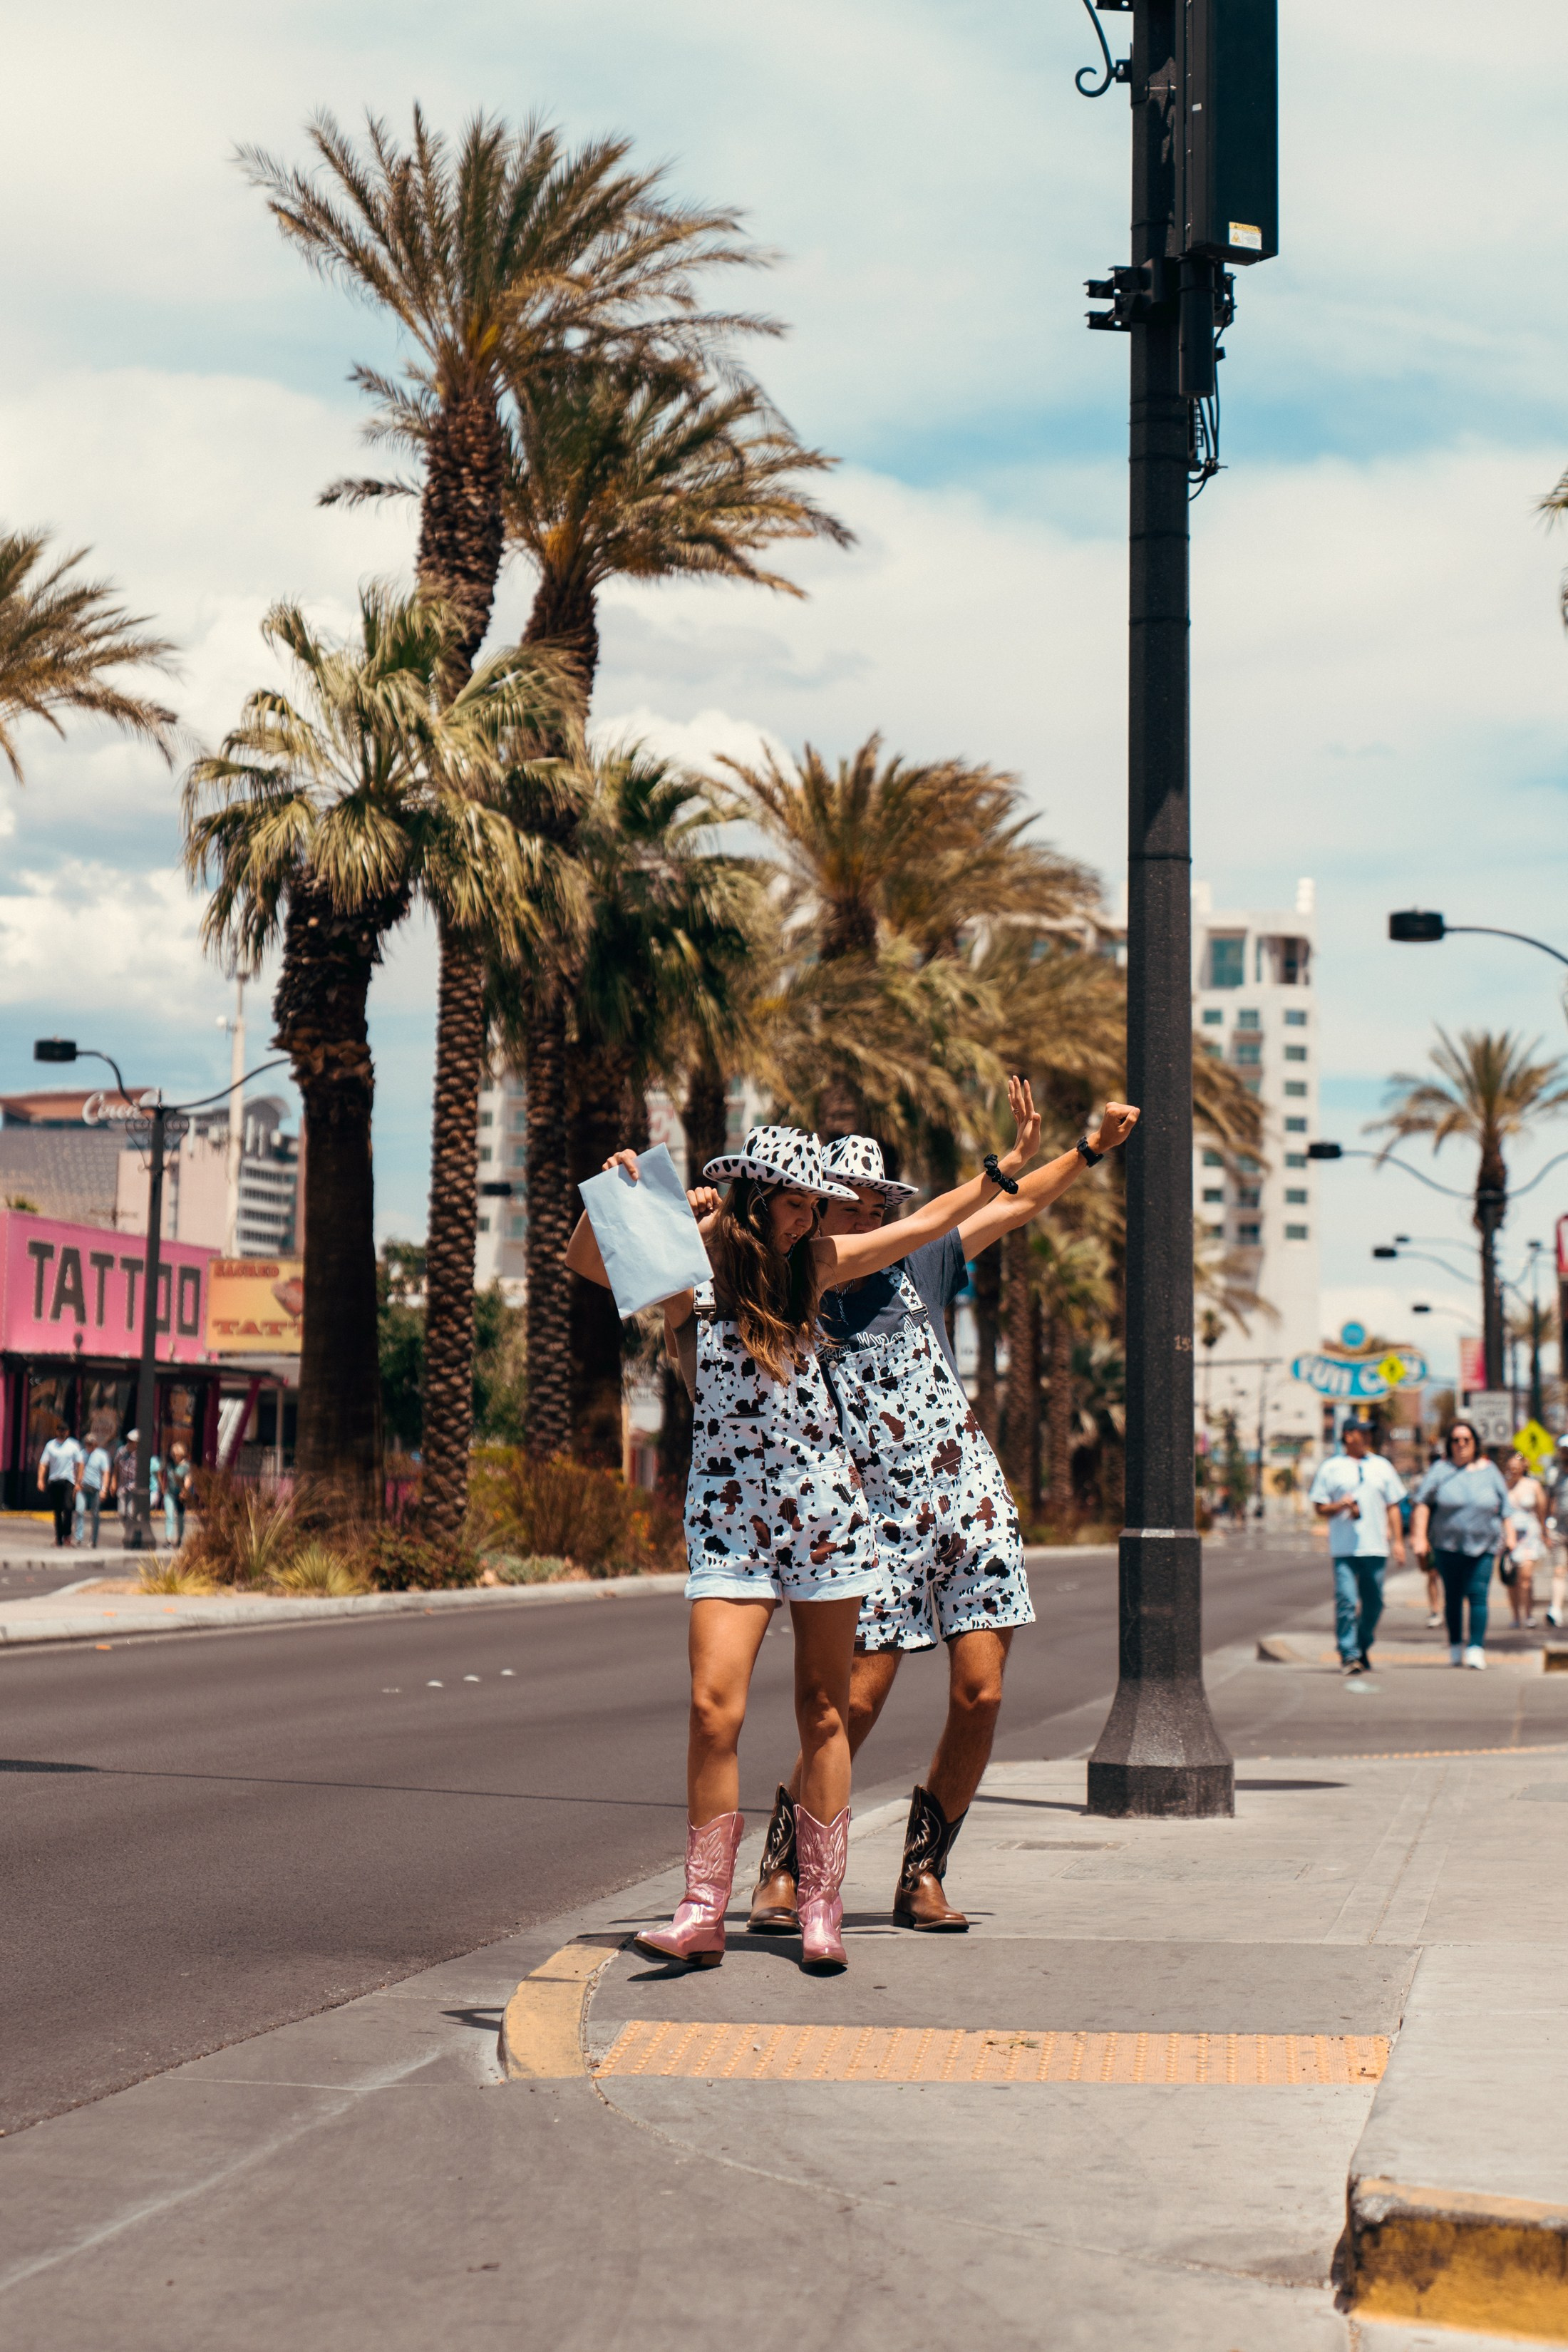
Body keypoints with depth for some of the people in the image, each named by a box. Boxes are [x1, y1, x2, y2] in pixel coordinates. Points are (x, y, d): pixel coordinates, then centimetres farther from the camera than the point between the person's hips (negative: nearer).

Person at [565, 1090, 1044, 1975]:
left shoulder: (812, 1264, 10)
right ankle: (705, 1914, -4)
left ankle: (821, 1909, 12)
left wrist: (1010, 1164, 19)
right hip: (730, 1512, -3)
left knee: (825, 1711, 5)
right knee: (715, 1709, -13)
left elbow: (927, 1224, 19)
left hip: (824, 1504, 3)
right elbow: (585, 1263, -15)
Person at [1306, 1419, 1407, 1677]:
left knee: (1373, 1603, 6)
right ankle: (1348, 1655, -9)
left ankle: (1363, 1648, 24)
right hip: (1344, 1548, -3)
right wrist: (1340, 1506, -14)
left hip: (1375, 1547, 3)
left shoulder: (1382, 1467, 14)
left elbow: (1393, 1506, 15)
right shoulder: (1331, 1469, 5)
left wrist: (1398, 1540, 7)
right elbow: (1319, 1508, 6)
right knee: (1346, 1601, -11)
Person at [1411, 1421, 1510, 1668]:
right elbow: (1423, 1503, 0)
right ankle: (1456, 1645, 21)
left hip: (1482, 1546, 0)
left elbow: (1504, 1507, 13)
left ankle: (1476, 1648, -10)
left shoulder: (1489, 1471, 8)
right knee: (1453, 1596, 7)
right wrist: (1420, 1537, -8)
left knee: (1478, 1594, -10)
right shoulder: (1441, 1470, 2)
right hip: (1448, 1545, 0)